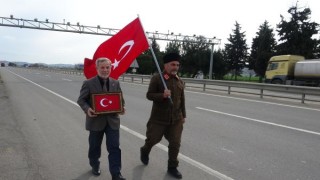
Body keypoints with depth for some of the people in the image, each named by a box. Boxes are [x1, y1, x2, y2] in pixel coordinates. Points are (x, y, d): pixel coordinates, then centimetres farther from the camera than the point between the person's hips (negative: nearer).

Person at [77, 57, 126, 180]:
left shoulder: (115, 83, 4)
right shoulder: (88, 83, -7)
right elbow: (81, 100, -4)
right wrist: (87, 109, -23)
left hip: (112, 120, 2)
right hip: (96, 120, -1)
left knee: (114, 147, -1)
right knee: (95, 147, 17)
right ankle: (95, 166, 44)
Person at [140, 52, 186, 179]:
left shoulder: (180, 81, 8)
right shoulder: (156, 78, -8)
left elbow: (182, 100, 14)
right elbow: (149, 95, -10)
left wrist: (183, 115, 15)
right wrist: (162, 95, -26)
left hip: (176, 119, 4)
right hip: (159, 118, -4)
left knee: (175, 143, 5)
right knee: (153, 139, 10)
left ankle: (172, 167, 24)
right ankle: (144, 151, 44)